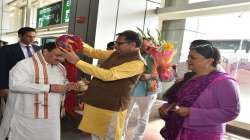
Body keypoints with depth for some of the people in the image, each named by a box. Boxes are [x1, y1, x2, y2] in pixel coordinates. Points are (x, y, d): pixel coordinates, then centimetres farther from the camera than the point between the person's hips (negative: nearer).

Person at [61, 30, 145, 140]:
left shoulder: (137, 63, -20)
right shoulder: (116, 54, 6)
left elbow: (108, 75, -29)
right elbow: (93, 52, 13)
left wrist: (77, 61, -27)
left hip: (111, 107, -7)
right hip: (95, 102, 7)